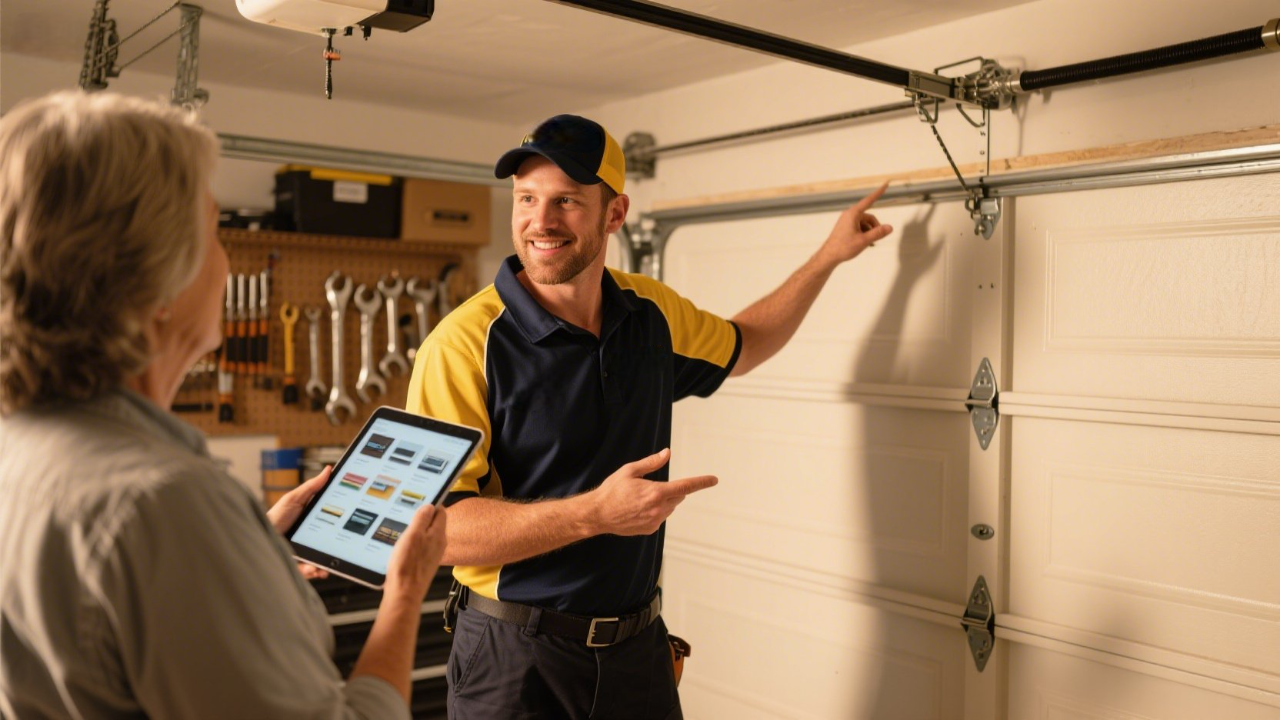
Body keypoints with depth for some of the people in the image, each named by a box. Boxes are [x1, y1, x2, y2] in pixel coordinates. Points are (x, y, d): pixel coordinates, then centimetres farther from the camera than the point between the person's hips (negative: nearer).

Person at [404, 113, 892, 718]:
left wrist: (829, 256, 20)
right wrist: (595, 512, -30)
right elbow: (434, 529, -22)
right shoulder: (463, 344, -18)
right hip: (515, 655, -5)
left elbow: (740, 346, 23)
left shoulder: (652, 312, 1)